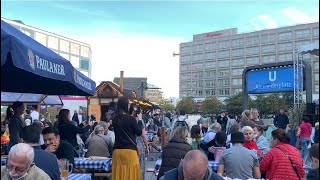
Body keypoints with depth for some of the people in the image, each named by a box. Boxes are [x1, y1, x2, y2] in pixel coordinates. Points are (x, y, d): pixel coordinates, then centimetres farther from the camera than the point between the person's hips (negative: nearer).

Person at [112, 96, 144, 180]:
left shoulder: (115, 119, 3)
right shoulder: (130, 118, -14)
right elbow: (139, 132, -3)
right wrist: (140, 120, 10)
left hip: (117, 150, 5)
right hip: (129, 150, -5)